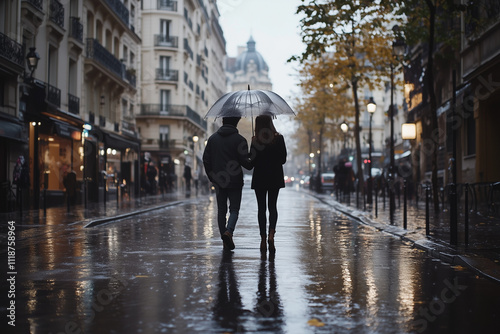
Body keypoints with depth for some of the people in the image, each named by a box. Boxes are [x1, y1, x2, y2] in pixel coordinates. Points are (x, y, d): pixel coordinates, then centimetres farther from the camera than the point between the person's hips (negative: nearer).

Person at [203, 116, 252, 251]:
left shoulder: (212, 138, 6)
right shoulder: (239, 140, -8)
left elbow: (206, 159, 7)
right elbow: (244, 161, -10)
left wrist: (211, 177, 16)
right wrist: (252, 164, 12)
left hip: (218, 181, 3)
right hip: (235, 181, -3)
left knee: (221, 210, 10)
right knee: (234, 209, 4)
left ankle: (225, 240, 10)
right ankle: (228, 232, -22)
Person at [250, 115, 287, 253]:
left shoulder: (255, 140, -9)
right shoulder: (279, 138, -4)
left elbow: (252, 161, -8)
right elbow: (283, 159, 0)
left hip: (259, 177, -1)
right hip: (275, 177, 1)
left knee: (261, 208, 7)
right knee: (273, 206, 10)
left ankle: (263, 239, 6)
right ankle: (271, 234, -11)